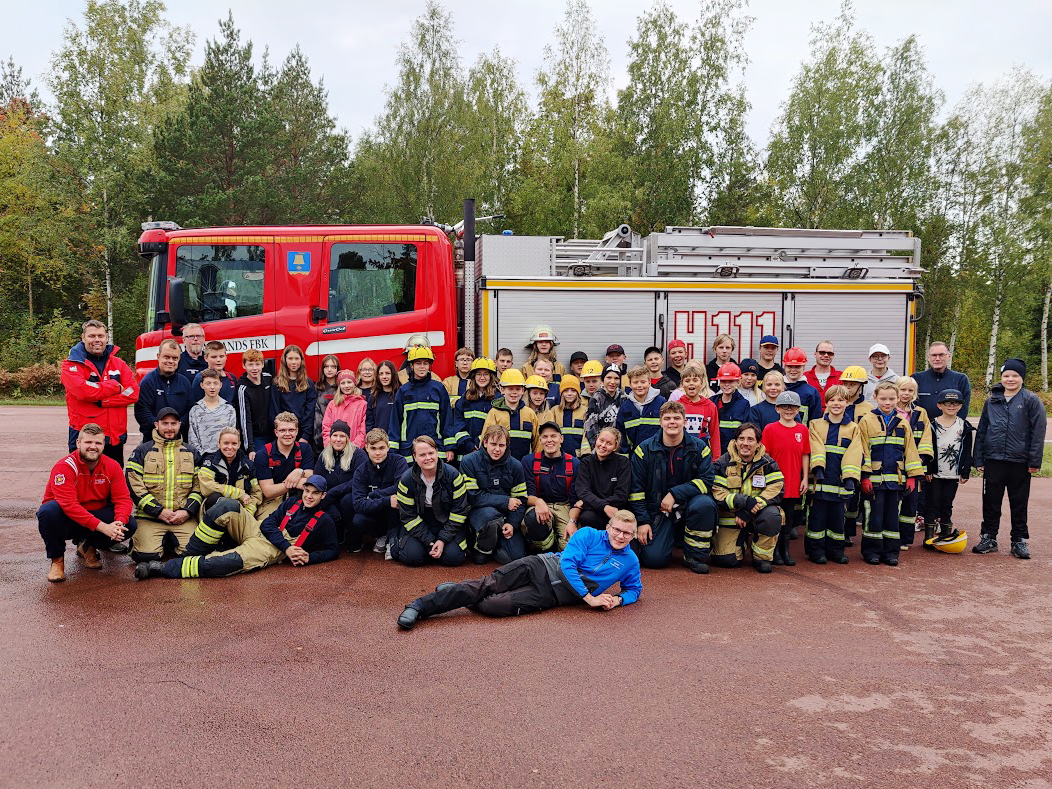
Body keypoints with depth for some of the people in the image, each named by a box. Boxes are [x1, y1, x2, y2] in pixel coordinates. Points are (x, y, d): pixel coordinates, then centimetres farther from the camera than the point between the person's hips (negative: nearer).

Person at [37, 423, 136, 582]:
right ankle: (57, 559, -9)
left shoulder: (112, 466, -5)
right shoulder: (64, 467, -20)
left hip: (97, 515, 4)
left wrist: (119, 523, -32)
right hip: (66, 520, -4)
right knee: (49, 510, -36)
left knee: (129, 525, -20)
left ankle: (87, 547, 10)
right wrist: (102, 527, -37)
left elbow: (123, 499, -9)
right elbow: (69, 505, -30)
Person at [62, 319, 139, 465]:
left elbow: (133, 392, -3)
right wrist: (115, 386, -8)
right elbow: (83, 390, -20)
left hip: (116, 438, 4)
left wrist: (102, 401, -14)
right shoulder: (71, 365, 0)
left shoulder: (119, 364, 11)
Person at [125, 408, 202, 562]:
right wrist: (159, 511, -10)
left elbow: (199, 486, 12)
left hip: (184, 517, 2)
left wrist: (187, 511, -5)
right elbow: (134, 486, -2)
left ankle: (173, 539, 13)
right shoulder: (141, 451, 9)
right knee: (146, 555, -23)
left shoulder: (191, 453, 17)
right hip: (149, 517, -2)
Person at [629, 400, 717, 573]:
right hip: (657, 507, 0)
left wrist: (675, 494, -21)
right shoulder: (645, 449, -3)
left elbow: (706, 481, -11)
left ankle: (695, 555, -12)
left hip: (688, 502, 1)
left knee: (705, 504, -34)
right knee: (654, 558, -16)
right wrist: (642, 521, -8)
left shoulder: (699, 447, -3)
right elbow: (636, 488, -1)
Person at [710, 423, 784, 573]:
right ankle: (741, 540, 21)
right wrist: (744, 501, -29)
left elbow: (776, 490, -14)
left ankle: (762, 557, -9)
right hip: (730, 517, 0)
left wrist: (748, 511, -24)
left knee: (772, 515, -34)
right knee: (726, 559, -16)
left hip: (757, 514, 0)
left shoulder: (767, 463, -3)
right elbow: (717, 494, -11)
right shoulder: (723, 463, -3)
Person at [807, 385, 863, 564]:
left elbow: (853, 454, -3)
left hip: (840, 481, 1)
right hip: (820, 481, -1)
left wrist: (850, 477, -15)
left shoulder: (854, 428, 8)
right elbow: (816, 448, -7)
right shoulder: (815, 424, 7)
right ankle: (816, 550, 11)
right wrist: (818, 467, -23)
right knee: (817, 515, 1)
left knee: (837, 516, 8)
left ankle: (836, 550, 20)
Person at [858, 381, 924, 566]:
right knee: (874, 515, 1)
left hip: (895, 478, 3)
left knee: (893, 515, 9)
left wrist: (912, 476, 5)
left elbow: (910, 450, 11)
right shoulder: (867, 421, -2)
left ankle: (890, 551, 18)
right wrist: (865, 476, -10)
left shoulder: (903, 423, 9)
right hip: (874, 478, -3)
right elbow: (863, 450, -5)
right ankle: (872, 550, 12)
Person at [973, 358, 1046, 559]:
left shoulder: (1031, 400, -2)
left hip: (1020, 462, -2)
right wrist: (978, 459, 7)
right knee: (991, 502, 8)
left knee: (1019, 503, 8)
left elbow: (1038, 432, -5)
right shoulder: (992, 401, 8)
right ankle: (988, 538, 18)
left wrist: (1035, 461, -9)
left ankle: (1019, 541, 19)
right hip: (993, 460, 3)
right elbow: (981, 431, 11)